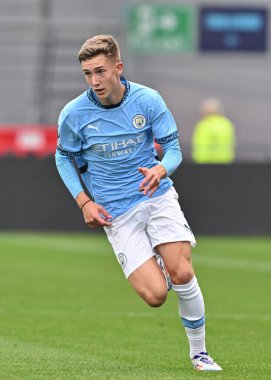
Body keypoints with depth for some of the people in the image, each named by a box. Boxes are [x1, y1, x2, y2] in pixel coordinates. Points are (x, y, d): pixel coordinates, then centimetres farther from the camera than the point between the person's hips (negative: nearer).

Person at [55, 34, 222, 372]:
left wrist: (161, 169, -24)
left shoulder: (148, 100, -8)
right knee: (155, 295, -15)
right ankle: (156, 265, 24)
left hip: (158, 196, 1)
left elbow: (173, 148, 0)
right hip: (115, 213, -1)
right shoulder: (74, 114, -9)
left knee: (182, 274, -16)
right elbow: (64, 157, 9)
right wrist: (84, 202, -3)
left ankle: (199, 352, 5)